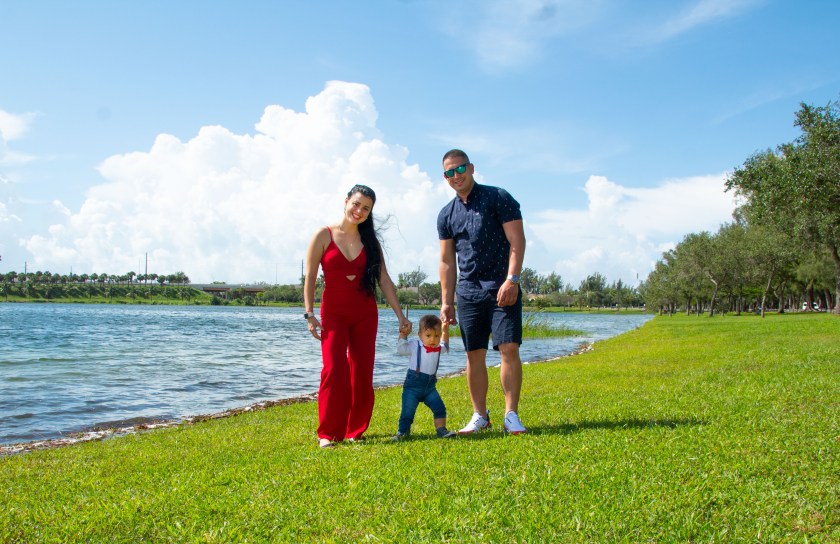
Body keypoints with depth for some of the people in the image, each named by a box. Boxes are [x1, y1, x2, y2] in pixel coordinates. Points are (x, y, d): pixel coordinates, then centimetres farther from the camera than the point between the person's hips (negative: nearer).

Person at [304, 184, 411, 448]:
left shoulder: (370, 241, 9)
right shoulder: (324, 235, -1)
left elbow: (384, 280, 7)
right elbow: (310, 277, -3)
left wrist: (400, 316, 3)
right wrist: (309, 313, -11)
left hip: (365, 314, 3)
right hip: (333, 312, -3)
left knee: (363, 373, 3)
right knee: (334, 370, -12)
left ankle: (356, 431, 15)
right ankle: (328, 433, -3)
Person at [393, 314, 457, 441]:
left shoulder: (438, 348, 7)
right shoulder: (414, 345, -7)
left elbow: (445, 346, 29)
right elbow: (401, 349, -3)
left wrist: (445, 331, 20)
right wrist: (403, 335, -11)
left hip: (430, 386, 4)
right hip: (413, 385, -4)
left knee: (439, 408, -3)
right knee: (408, 410, -4)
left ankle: (441, 429, 5)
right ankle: (402, 432, 7)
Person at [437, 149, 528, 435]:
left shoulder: (498, 198, -2)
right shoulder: (446, 215, 12)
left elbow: (517, 240, -8)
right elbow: (447, 261, 14)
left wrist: (511, 279, -19)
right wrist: (446, 301, 8)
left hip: (503, 289, -4)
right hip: (468, 292, 4)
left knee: (509, 349, -9)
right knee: (474, 355, 5)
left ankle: (511, 414, 0)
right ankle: (480, 415, 15)